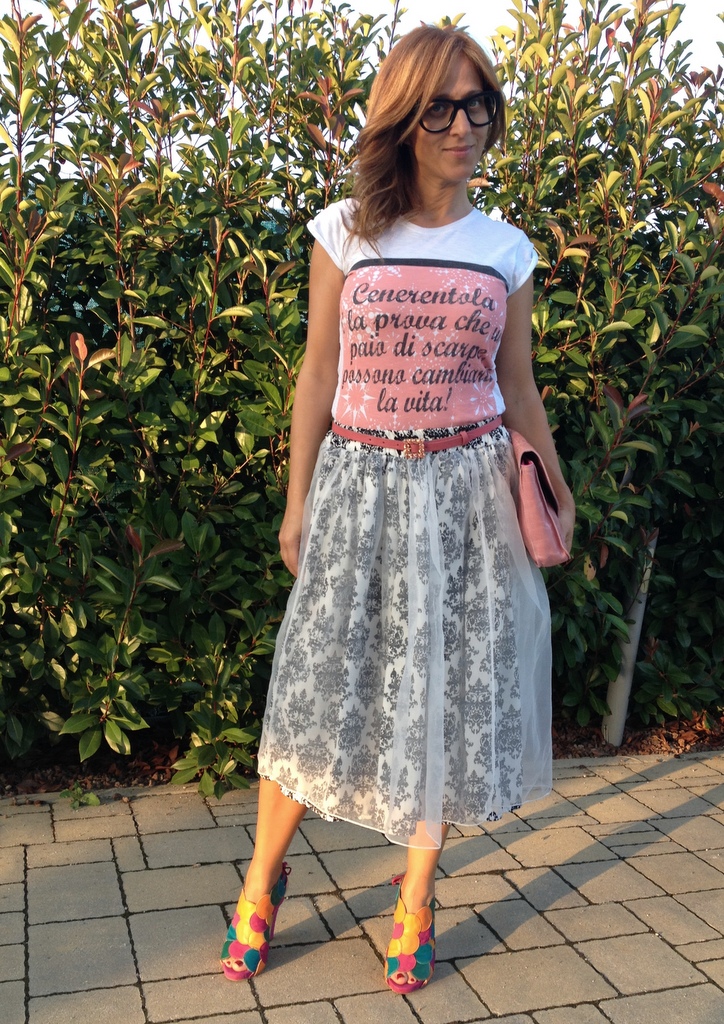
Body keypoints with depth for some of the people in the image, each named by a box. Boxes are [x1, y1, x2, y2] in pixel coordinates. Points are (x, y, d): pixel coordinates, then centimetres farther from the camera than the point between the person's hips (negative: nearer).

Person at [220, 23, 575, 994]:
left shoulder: (508, 250, 6)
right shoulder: (346, 232, 1)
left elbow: (518, 387, 11)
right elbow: (318, 375, 3)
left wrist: (556, 497, 9)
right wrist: (298, 502, 1)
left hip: (466, 488, 2)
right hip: (360, 484, -1)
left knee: (450, 687, 5)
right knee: (323, 684, 1)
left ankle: (417, 897, 23)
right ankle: (262, 882, 23)